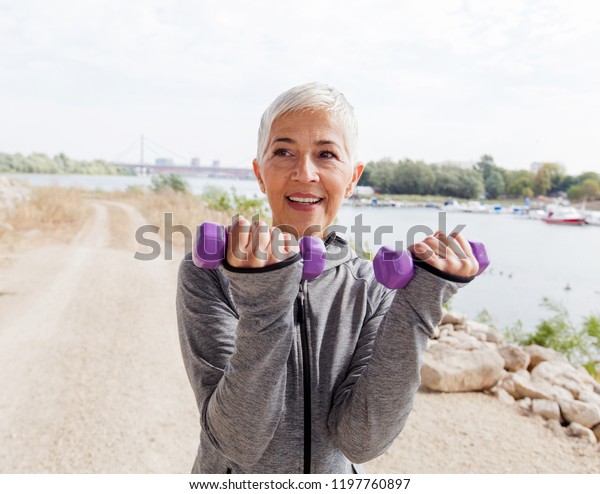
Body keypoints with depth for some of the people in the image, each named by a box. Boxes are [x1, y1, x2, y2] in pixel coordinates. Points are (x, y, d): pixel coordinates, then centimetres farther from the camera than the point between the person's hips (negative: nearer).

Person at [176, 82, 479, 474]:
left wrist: (416, 308, -28)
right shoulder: (209, 274, -19)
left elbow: (360, 441, -20)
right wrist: (263, 305, -37)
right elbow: (239, 444, -24)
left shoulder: (374, 287, -12)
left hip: (337, 476, 2)